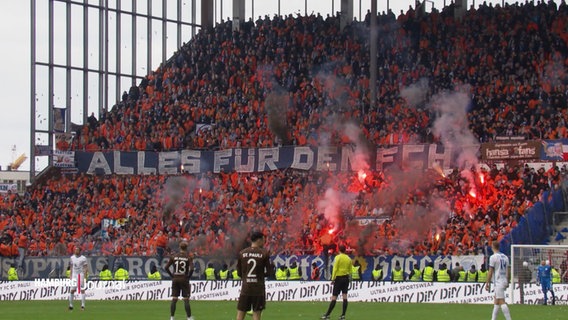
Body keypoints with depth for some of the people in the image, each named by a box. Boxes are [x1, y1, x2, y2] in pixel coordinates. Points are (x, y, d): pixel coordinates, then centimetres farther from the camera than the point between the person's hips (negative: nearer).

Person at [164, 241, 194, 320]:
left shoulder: (174, 256, 2)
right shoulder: (188, 257, -6)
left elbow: (166, 267, -1)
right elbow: (191, 269, -18)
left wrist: (172, 275, 6)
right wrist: (188, 276, -2)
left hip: (175, 279, 3)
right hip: (184, 279, -3)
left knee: (174, 299, 6)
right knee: (186, 299, 2)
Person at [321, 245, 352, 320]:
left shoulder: (337, 257, -8)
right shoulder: (348, 258, 7)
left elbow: (335, 269, -12)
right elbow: (350, 270, 8)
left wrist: (333, 279, -9)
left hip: (339, 278, -5)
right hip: (346, 278, 5)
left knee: (334, 297, -4)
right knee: (345, 297, 3)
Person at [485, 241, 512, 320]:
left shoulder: (493, 257, -10)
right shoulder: (505, 257, 12)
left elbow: (490, 272, -10)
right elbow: (508, 271, 16)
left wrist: (487, 283, -6)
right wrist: (507, 282, 23)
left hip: (498, 282, -8)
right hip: (504, 281, 8)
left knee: (501, 302, -12)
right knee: (496, 301, 15)